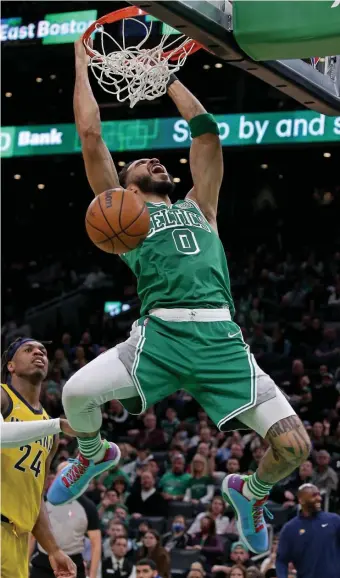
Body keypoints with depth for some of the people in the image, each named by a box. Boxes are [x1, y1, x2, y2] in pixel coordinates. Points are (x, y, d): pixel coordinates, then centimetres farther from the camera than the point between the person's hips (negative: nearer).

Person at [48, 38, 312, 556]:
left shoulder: (197, 207, 28)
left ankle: (251, 491, 27)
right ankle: (91, 454, 17)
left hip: (222, 339, 2)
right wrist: (82, 64, 25)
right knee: (76, 393, -22)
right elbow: (91, 136, 16)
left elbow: (205, 130, 30)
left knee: (293, 446, -11)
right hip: (161, 334, -2)